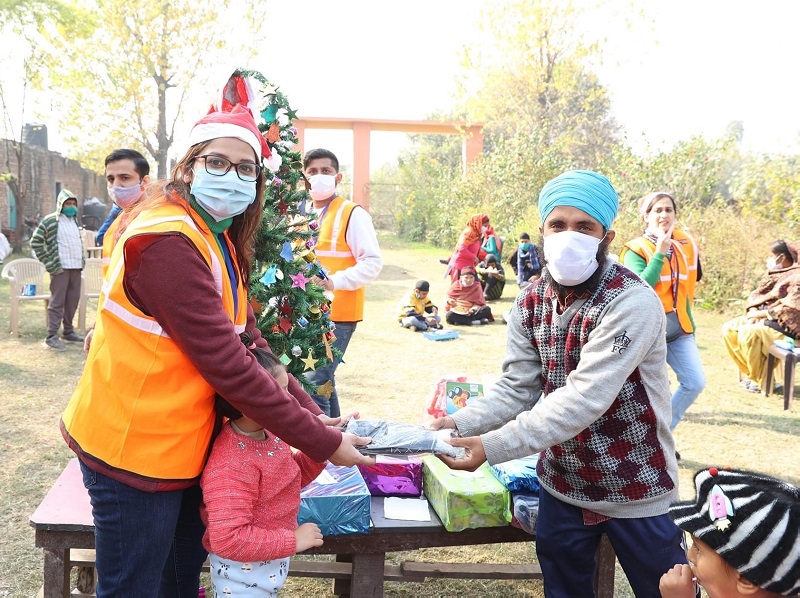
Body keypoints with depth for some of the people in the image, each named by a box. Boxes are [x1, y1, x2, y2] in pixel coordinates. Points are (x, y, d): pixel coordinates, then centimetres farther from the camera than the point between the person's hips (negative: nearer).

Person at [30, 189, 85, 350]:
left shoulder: (75, 220, 16)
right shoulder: (50, 220, -5)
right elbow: (35, 241, -6)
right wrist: (48, 262, -8)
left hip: (76, 267, 7)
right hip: (60, 268, -7)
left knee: (73, 301, 10)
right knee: (57, 302, -6)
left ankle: (68, 331, 21)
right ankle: (51, 336, -2)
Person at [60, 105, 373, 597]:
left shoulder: (219, 242, 7)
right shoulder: (168, 242, -24)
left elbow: (250, 345, 5)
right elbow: (227, 367, -27)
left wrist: (312, 413, -5)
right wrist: (323, 442, -21)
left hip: (182, 446, 9)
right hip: (135, 452, -9)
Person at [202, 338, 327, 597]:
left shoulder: (268, 434, -4)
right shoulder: (231, 467, -31)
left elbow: (289, 479, 12)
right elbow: (227, 540, -33)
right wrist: (292, 541, -26)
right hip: (243, 575, -8)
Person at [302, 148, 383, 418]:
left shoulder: (352, 214, -7)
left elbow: (373, 262, -12)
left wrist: (335, 282, -24)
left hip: (338, 314, -7)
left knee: (314, 382, -12)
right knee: (322, 378, 15)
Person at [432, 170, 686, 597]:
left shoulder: (632, 303, -24)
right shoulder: (530, 302, -3)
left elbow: (584, 398, -31)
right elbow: (516, 388, -5)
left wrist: (493, 446, -35)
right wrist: (460, 423, -23)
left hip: (634, 488, -5)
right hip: (561, 483, 5)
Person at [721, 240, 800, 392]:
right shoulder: (775, 273, 12)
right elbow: (757, 295, 12)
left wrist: (760, 313, -18)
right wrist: (753, 311, -9)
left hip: (785, 325, -9)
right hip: (764, 317, 9)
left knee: (747, 333, -31)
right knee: (728, 328, -4)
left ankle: (763, 379, -15)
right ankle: (750, 372, 0)